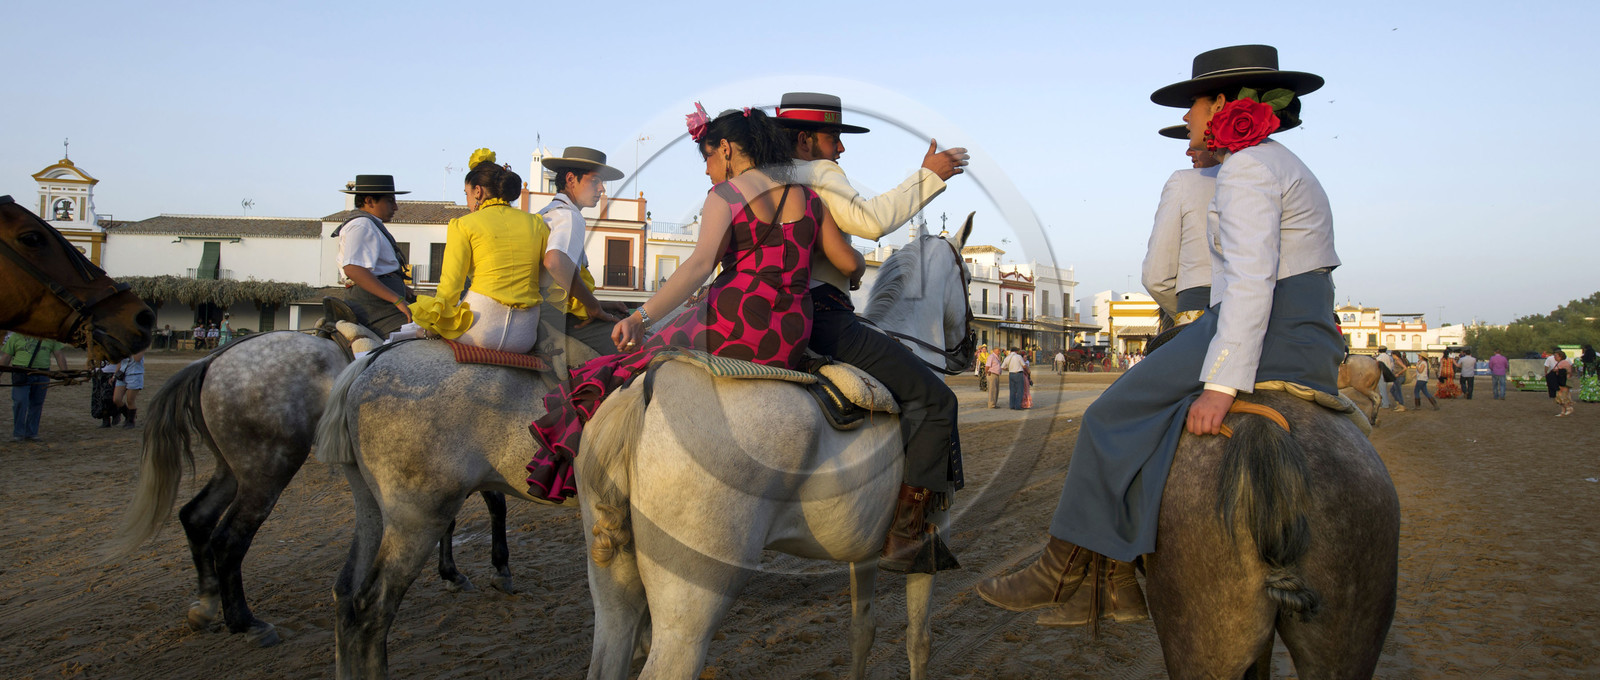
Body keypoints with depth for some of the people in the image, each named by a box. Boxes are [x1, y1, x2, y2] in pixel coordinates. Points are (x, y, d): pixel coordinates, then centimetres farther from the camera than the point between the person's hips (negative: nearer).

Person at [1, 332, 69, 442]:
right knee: (20, 402, -10)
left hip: (42, 376, 2)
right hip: (21, 374, -2)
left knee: (37, 404, 3)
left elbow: (59, 355, 11)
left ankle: (31, 433, 11)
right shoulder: (16, 336, 7)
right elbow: (6, 357, 9)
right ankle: (17, 434, -4)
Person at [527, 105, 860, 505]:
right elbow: (850, 264, 10)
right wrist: (859, 267, 34)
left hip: (733, 325, -6)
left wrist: (640, 317, -23)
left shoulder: (724, 196, -4)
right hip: (790, 342, 6)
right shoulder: (809, 198, 11)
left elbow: (700, 264, -19)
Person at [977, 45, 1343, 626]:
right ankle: (1117, 580, 6)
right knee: (1144, 423, 10)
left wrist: (1221, 384, -27)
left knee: (1113, 418, -7)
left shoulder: (1247, 167, -9)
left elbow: (1250, 281, -21)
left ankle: (1068, 570, -1)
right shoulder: (1282, 165, 23)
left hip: (1266, 338, -10)